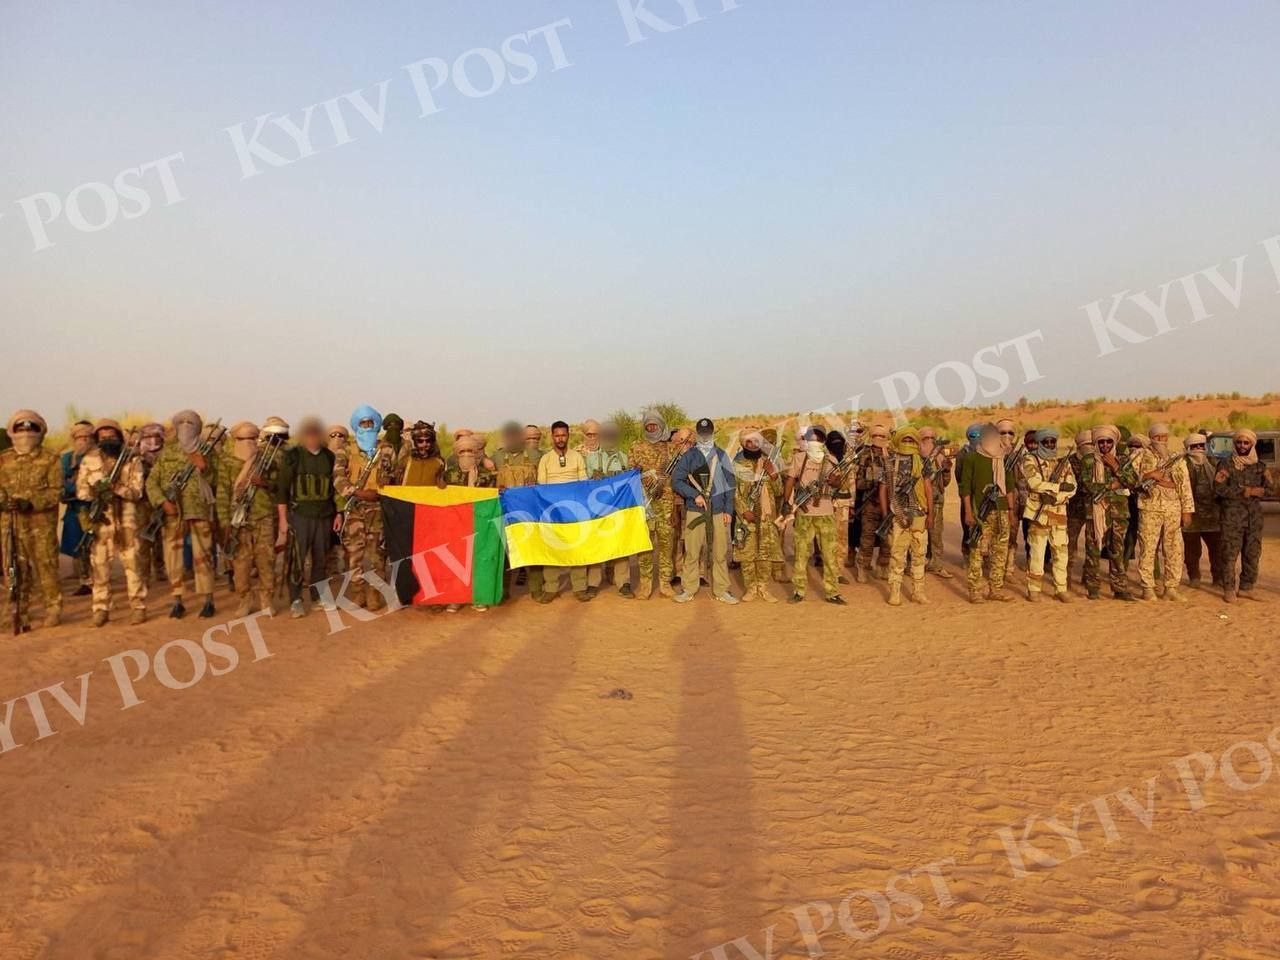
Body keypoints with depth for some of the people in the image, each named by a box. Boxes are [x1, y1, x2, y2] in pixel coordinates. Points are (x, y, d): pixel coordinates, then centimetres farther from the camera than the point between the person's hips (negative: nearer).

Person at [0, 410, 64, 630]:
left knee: (46, 566, 0)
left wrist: (32, 502, -19)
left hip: (42, 522, -3)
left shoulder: (50, 459, 2)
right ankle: (19, 614, 14)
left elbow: (55, 491, -4)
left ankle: (53, 609, 11)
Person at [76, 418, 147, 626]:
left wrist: (114, 487, -19)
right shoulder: (89, 460, 7)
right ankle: (101, 608, 12)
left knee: (132, 564, -3)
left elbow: (136, 492, -3)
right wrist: (91, 503, -16)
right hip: (98, 519, 2)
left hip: (125, 519, -1)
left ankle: (138, 606, 3)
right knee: (98, 565, 3)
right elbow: (81, 489, 4)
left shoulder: (132, 460, 3)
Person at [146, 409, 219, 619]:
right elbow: (151, 481, 6)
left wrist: (203, 467, -15)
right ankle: (177, 602, 13)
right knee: (172, 556, 2)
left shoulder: (208, 452, 7)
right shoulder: (166, 453, 9)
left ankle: (208, 601, 8)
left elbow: (214, 480, 3)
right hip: (173, 513, 2)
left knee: (202, 556, 1)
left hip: (200, 510, -1)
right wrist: (162, 501, -9)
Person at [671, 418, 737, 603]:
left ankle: (721, 590, 10)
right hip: (695, 511, -1)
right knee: (691, 552, -2)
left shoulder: (722, 456, 10)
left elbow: (729, 484, 10)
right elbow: (676, 480, 1)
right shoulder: (688, 456, 7)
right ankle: (688, 589, 8)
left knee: (720, 552, 2)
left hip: (718, 511, 1)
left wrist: (728, 509, 3)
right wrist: (694, 495, -10)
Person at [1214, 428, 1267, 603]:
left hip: (1254, 516, 5)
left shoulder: (1259, 466, 14)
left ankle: (1246, 587, 18)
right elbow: (1219, 488, -12)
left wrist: (1254, 491, -12)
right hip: (1232, 515, -5)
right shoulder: (1226, 464, 0)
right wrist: (1247, 491, -14)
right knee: (1230, 553, -6)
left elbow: (1269, 488, 8)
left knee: (1253, 554, 7)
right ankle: (1229, 590, -1)